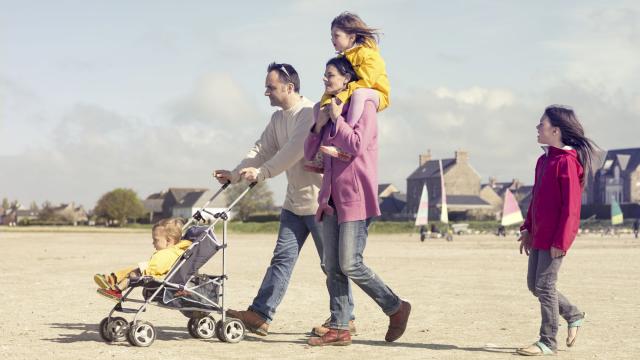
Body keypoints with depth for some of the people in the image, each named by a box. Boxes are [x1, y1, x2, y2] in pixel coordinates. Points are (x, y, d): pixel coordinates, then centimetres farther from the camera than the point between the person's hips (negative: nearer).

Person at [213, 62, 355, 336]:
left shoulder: (310, 113, -16)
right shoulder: (278, 119, 12)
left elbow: (295, 150, -26)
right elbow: (262, 149, 9)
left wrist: (261, 173, -27)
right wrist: (235, 175, -3)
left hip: (319, 200, -8)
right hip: (294, 203, 8)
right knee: (282, 258, 2)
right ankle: (259, 315, -2)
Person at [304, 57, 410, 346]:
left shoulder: (363, 106, -5)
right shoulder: (329, 109, 19)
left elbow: (356, 145, -20)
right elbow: (310, 154, 18)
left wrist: (336, 119, -9)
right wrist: (318, 125, 2)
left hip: (355, 198, -8)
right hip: (332, 198, 8)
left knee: (350, 264, -11)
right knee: (333, 268, 4)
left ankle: (396, 308, 7)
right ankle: (339, 329, 9)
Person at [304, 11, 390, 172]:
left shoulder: (367, 54, -18)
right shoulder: (342, 57, 9)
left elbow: (364, 82, -28)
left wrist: (341, 97, -34)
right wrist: (328, 101, -19)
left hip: (377, 95, -9)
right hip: (349, 97, 9)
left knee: (358, 94, -41)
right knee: (320, 106, 5)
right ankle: (320, 157, -3)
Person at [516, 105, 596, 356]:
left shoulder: (567, 161, -16)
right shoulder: (544, 160, 13)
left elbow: (571, 206, -18)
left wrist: (560, 241, -19)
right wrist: (527, 229, 17)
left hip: (554, 238, -9)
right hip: (538, 235, 9)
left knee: (544, 286, -4)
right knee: (534, 285, 14)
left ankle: (548, 342, 7)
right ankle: (573, 315, 31)